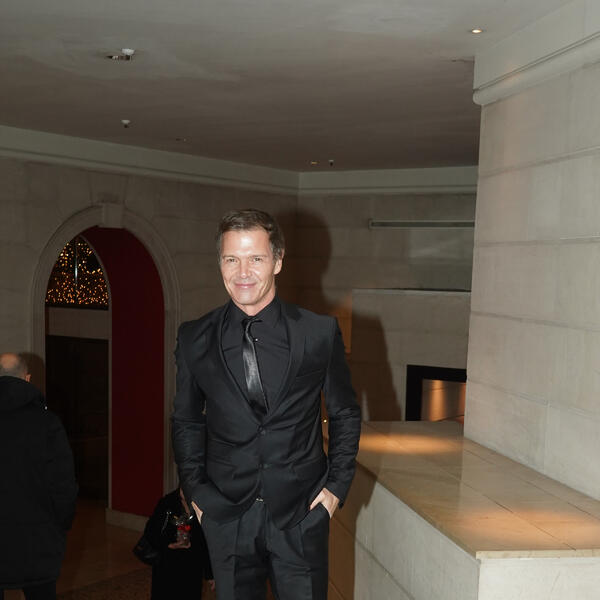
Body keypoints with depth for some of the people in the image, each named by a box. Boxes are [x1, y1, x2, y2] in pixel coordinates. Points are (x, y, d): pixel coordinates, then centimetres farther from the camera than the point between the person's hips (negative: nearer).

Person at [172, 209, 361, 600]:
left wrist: (337, 486, 0)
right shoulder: (195, 339, -1)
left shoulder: (321, 333, -5)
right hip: (225, 514, 1)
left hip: (302, 513, -1)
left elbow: (346, 415, 5)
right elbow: (187, 421, 10)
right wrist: (195, 491, 5)